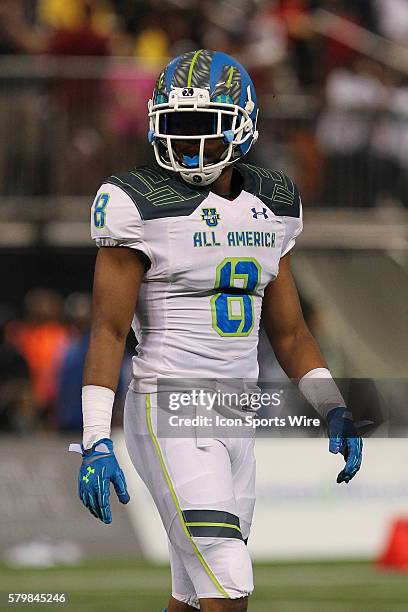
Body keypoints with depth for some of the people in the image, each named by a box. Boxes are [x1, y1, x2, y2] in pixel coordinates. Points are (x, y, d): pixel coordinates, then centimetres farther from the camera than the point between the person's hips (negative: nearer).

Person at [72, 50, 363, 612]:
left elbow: (289, 329, 18)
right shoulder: (142, 204, -9)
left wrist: (335, 411, 8)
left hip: (237, 416, 7)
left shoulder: (272, 205, 10)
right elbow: (109, 330, -10)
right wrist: (94, 443, -17)